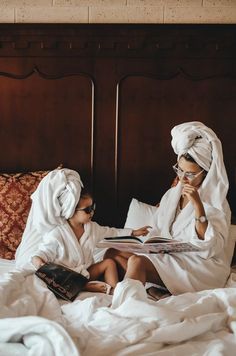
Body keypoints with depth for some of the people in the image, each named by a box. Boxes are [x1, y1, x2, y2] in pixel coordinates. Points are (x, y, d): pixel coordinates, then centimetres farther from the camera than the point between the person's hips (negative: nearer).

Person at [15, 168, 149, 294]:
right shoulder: (56, 234, -21)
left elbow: (109, 231, 17)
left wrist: (133, 232, 22)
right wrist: (37, 260, -48)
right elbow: (44, 252, -22)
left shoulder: (91, 227, 2)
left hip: (86, 271, 7)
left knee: (109, 262, -7)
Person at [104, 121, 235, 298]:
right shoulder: (172, 194, 10)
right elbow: (159, 231, 18)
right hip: (170, 256, 8)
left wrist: (198, 204, -29)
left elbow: (210, 248, -22)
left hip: (201, 268, -8)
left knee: (137, 261, -29)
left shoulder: (215, 202, -10)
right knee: (113, 253, -7)